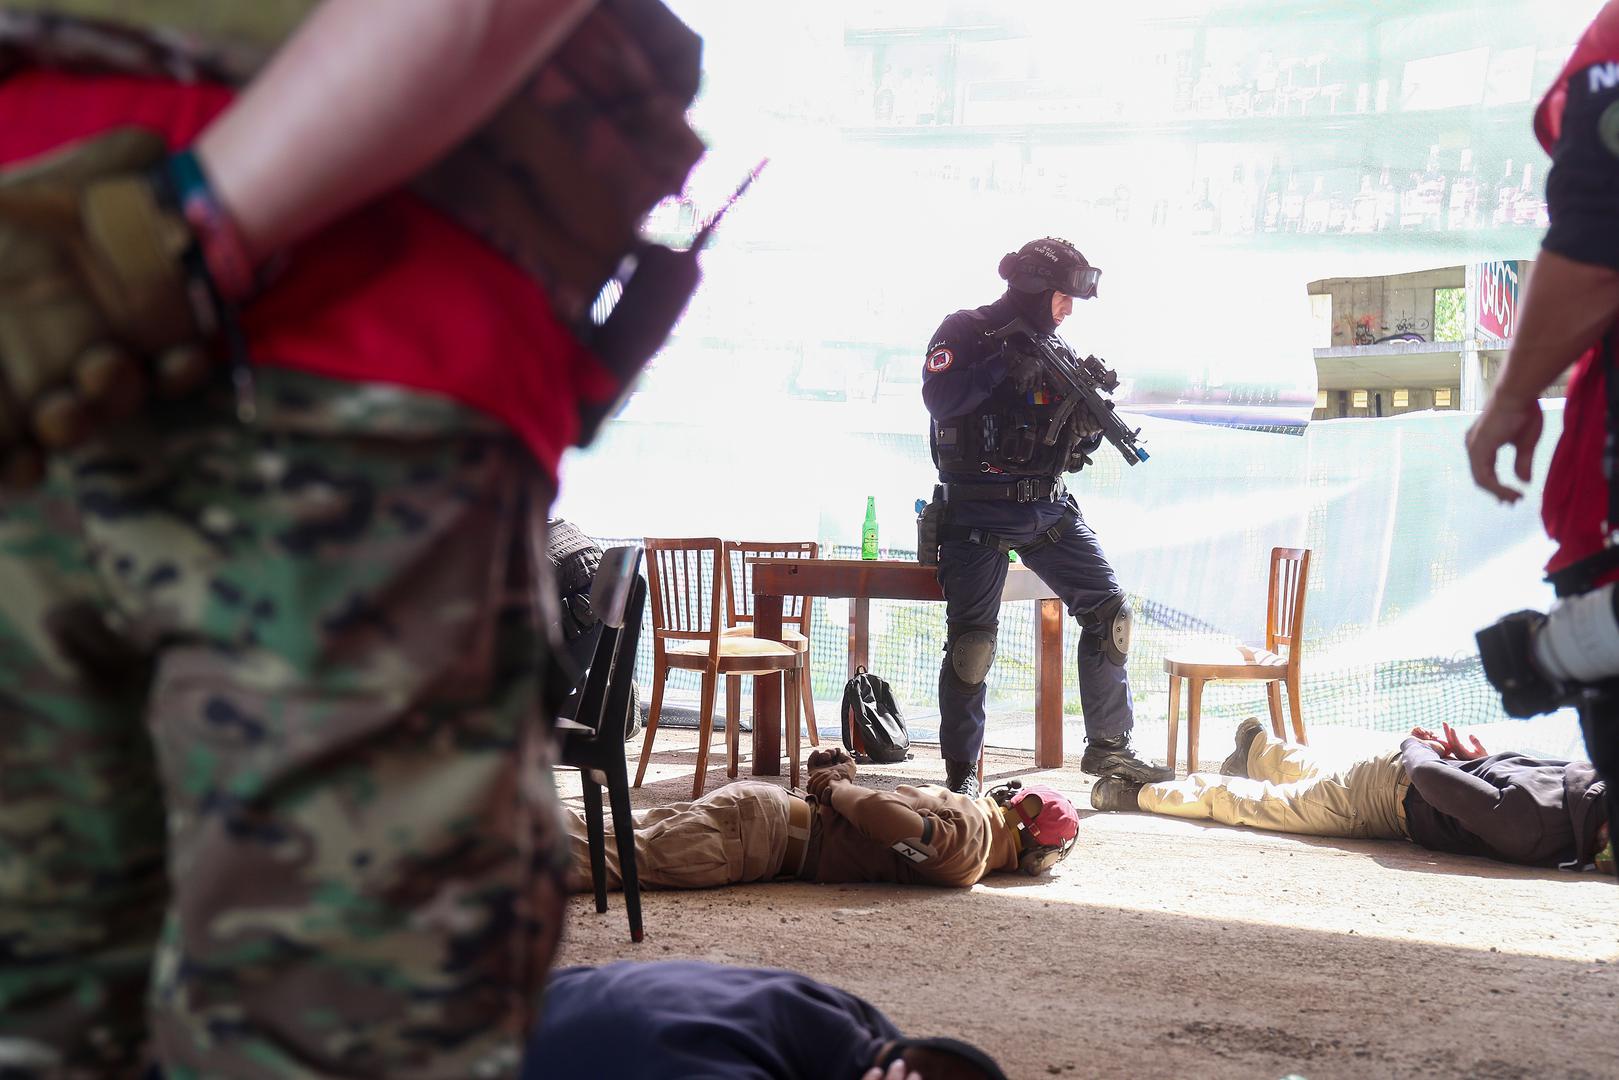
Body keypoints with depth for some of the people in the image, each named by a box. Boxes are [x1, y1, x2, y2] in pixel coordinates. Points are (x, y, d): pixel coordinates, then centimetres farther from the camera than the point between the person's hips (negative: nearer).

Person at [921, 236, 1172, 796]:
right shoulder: (964, 332, -3)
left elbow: (1073, 447, 15)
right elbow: (939, 400, -22)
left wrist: (1090, 420, -7)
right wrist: (1003, 363, -24)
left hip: (1048, 508, 6)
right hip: (980, 512, -6)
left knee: (1108, 609, -2)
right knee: (972, 640, -9)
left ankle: (1108, 748, 7)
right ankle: (961, 772, 0)